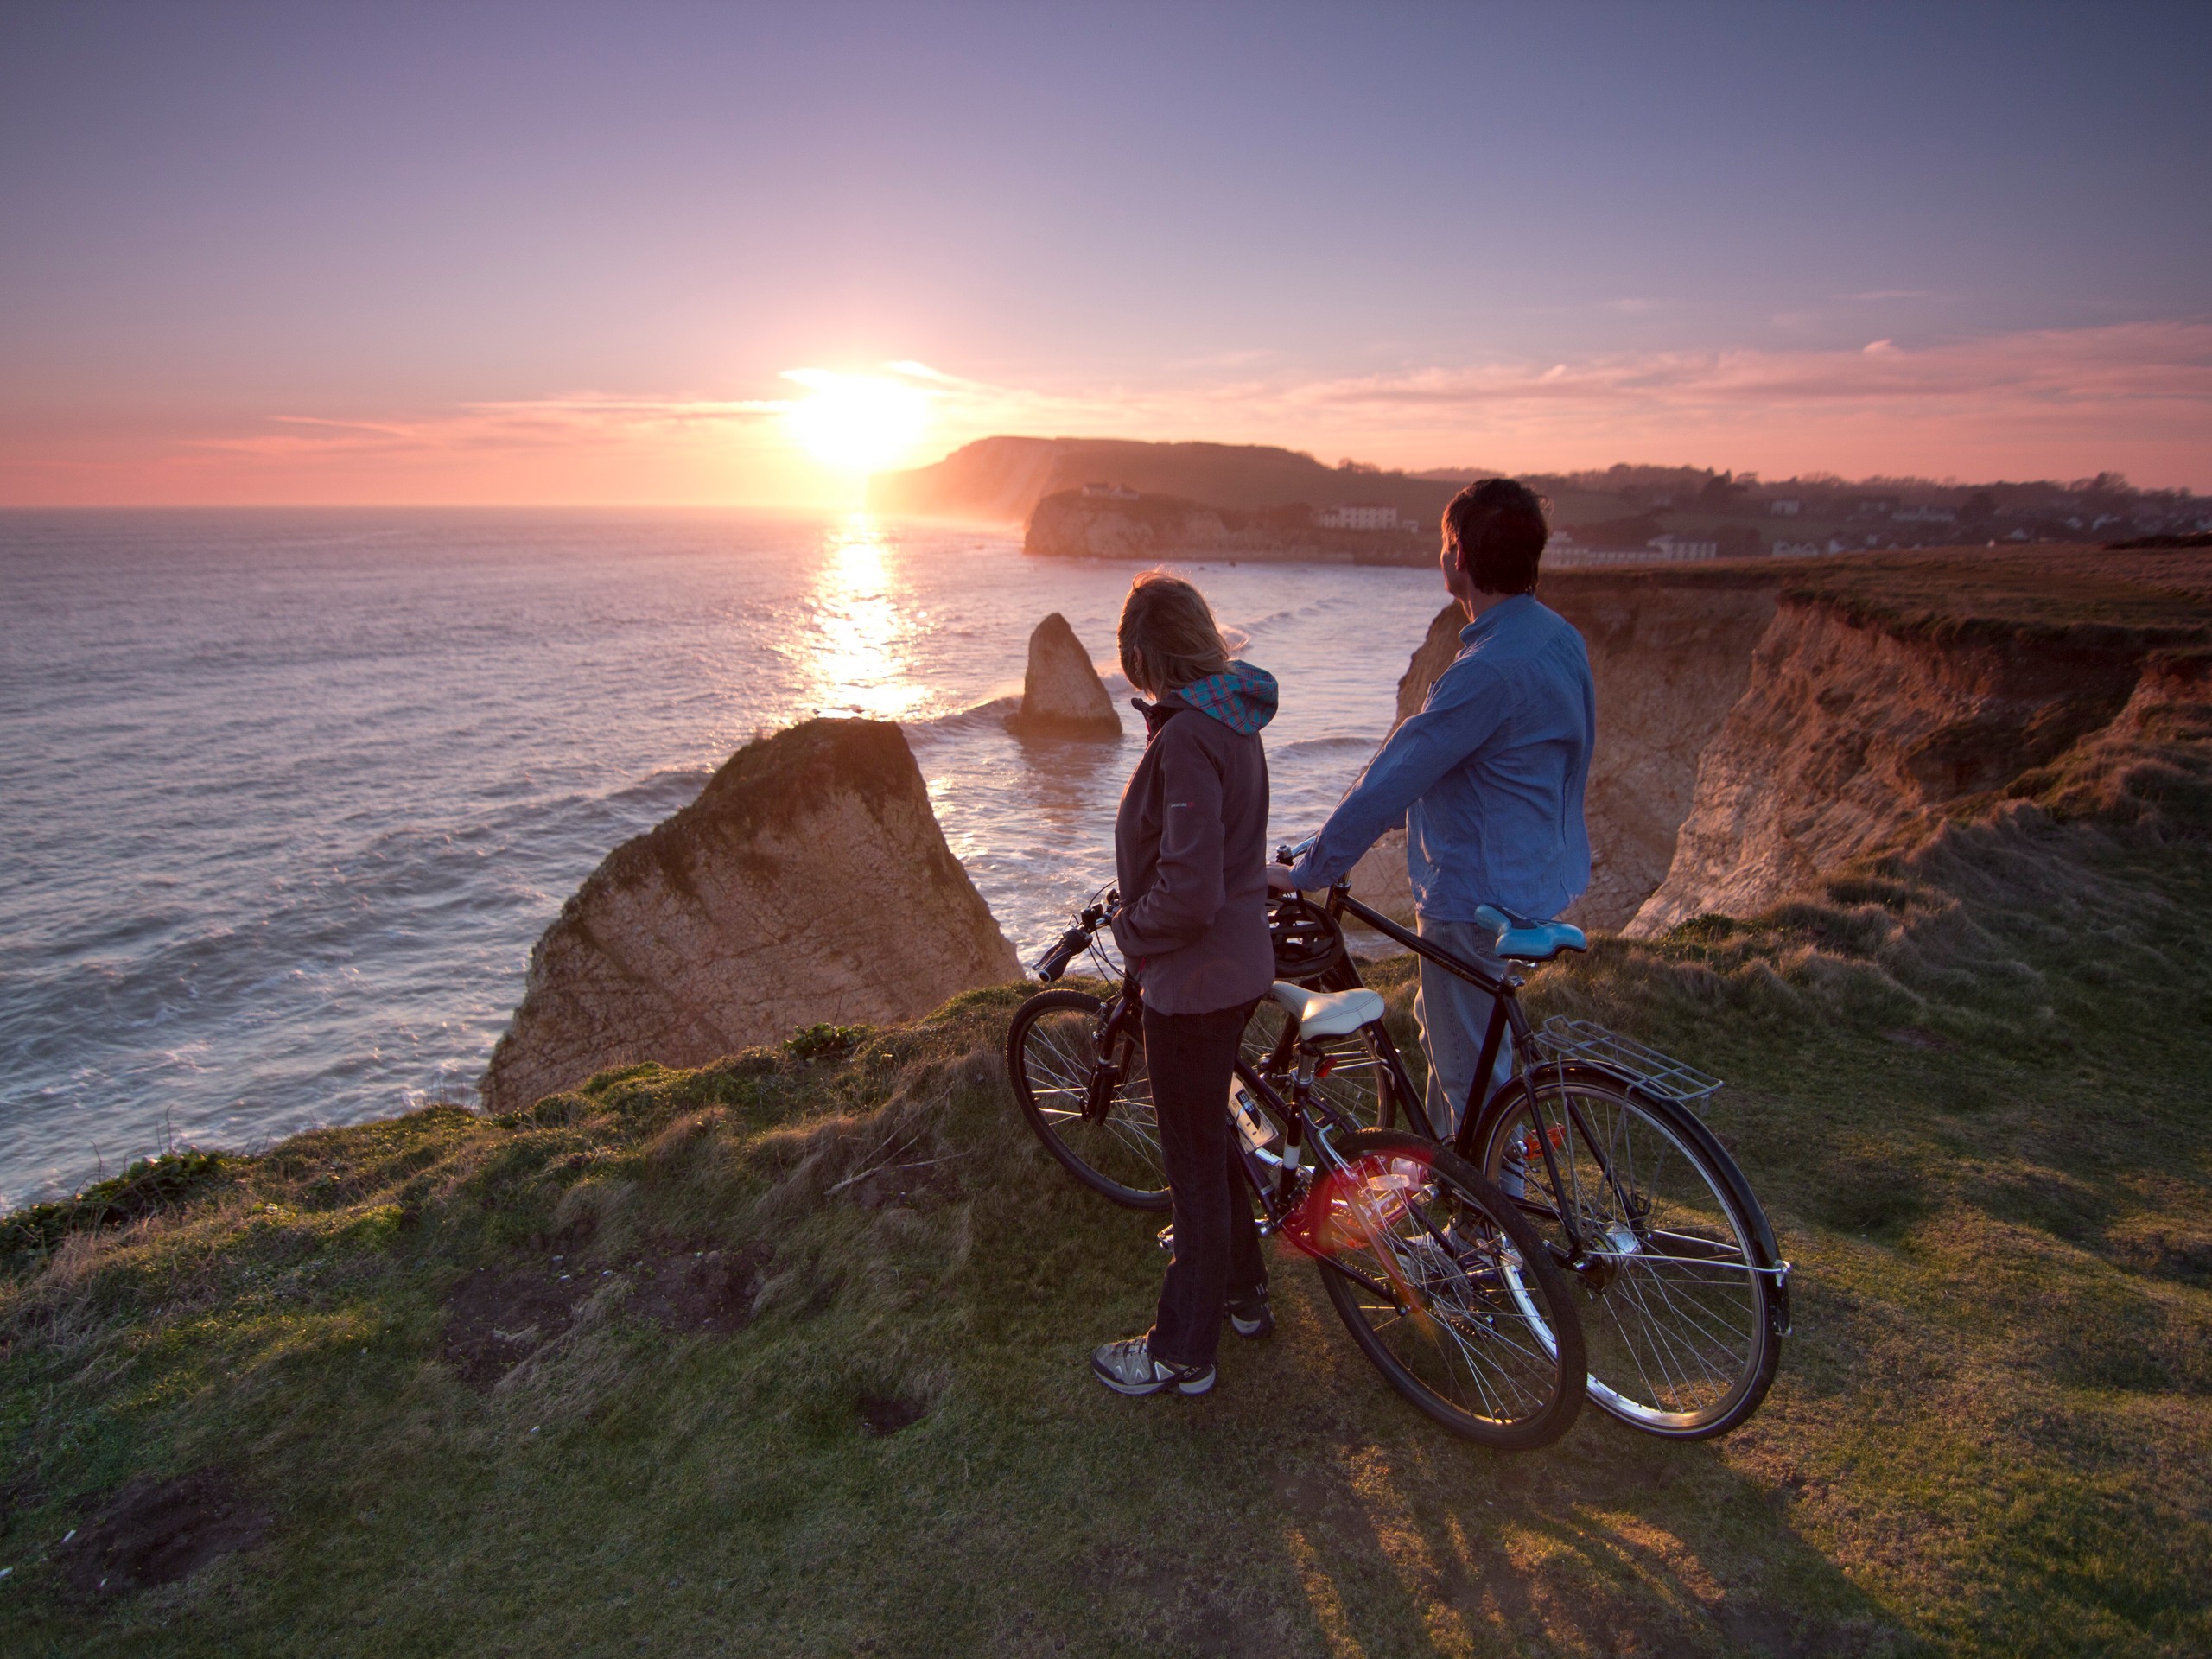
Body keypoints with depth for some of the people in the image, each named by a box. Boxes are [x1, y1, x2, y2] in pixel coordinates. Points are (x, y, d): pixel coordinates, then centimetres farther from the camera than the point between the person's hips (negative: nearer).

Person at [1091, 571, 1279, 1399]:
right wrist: (1143, 920, 16)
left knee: (1195, 1159, 5)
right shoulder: (1233, 720, 5)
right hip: (1237, 961, 9)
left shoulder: (1188, 738, -25)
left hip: (1194, 978, -9)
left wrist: (1131, 931, -11)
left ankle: (1183, 1352, 23)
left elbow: (1187, 891, -28)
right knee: (1208, 1137, 25)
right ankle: (1242, 1290, 43)